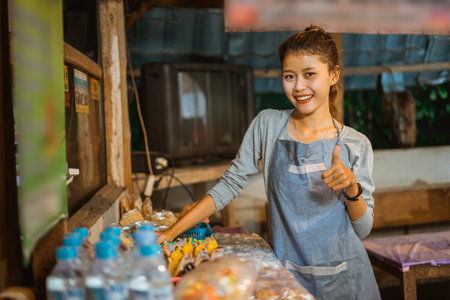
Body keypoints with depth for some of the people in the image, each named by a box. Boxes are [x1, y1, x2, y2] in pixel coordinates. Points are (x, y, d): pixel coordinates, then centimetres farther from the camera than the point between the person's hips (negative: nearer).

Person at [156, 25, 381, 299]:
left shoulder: (357, 145, -3)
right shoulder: (268, 125, -2)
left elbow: (363, 229, 0)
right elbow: (230, 185, -2)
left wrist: (352, 187, -19)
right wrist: (170, 233, -9)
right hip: (288, 276, 0)